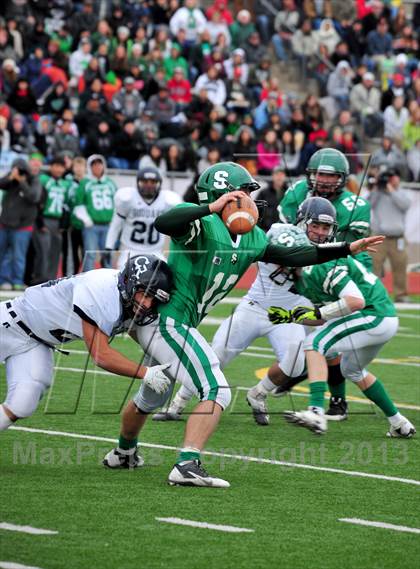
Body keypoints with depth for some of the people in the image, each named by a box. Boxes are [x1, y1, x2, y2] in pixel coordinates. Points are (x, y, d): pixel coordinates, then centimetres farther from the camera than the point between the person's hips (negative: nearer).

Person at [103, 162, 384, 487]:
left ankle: (123, 454, 51)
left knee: (152, 397, 30)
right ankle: (187, 467, -23)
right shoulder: (203, 223, -18)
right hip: (167, 322, -10)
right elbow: (162, 224, -38)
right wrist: (212, 208, -43)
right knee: (217, 392, -17)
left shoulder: (250, 239, 8)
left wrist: (349, 249, 11)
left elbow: (291, 256, 12)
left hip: (168, 325, 10)